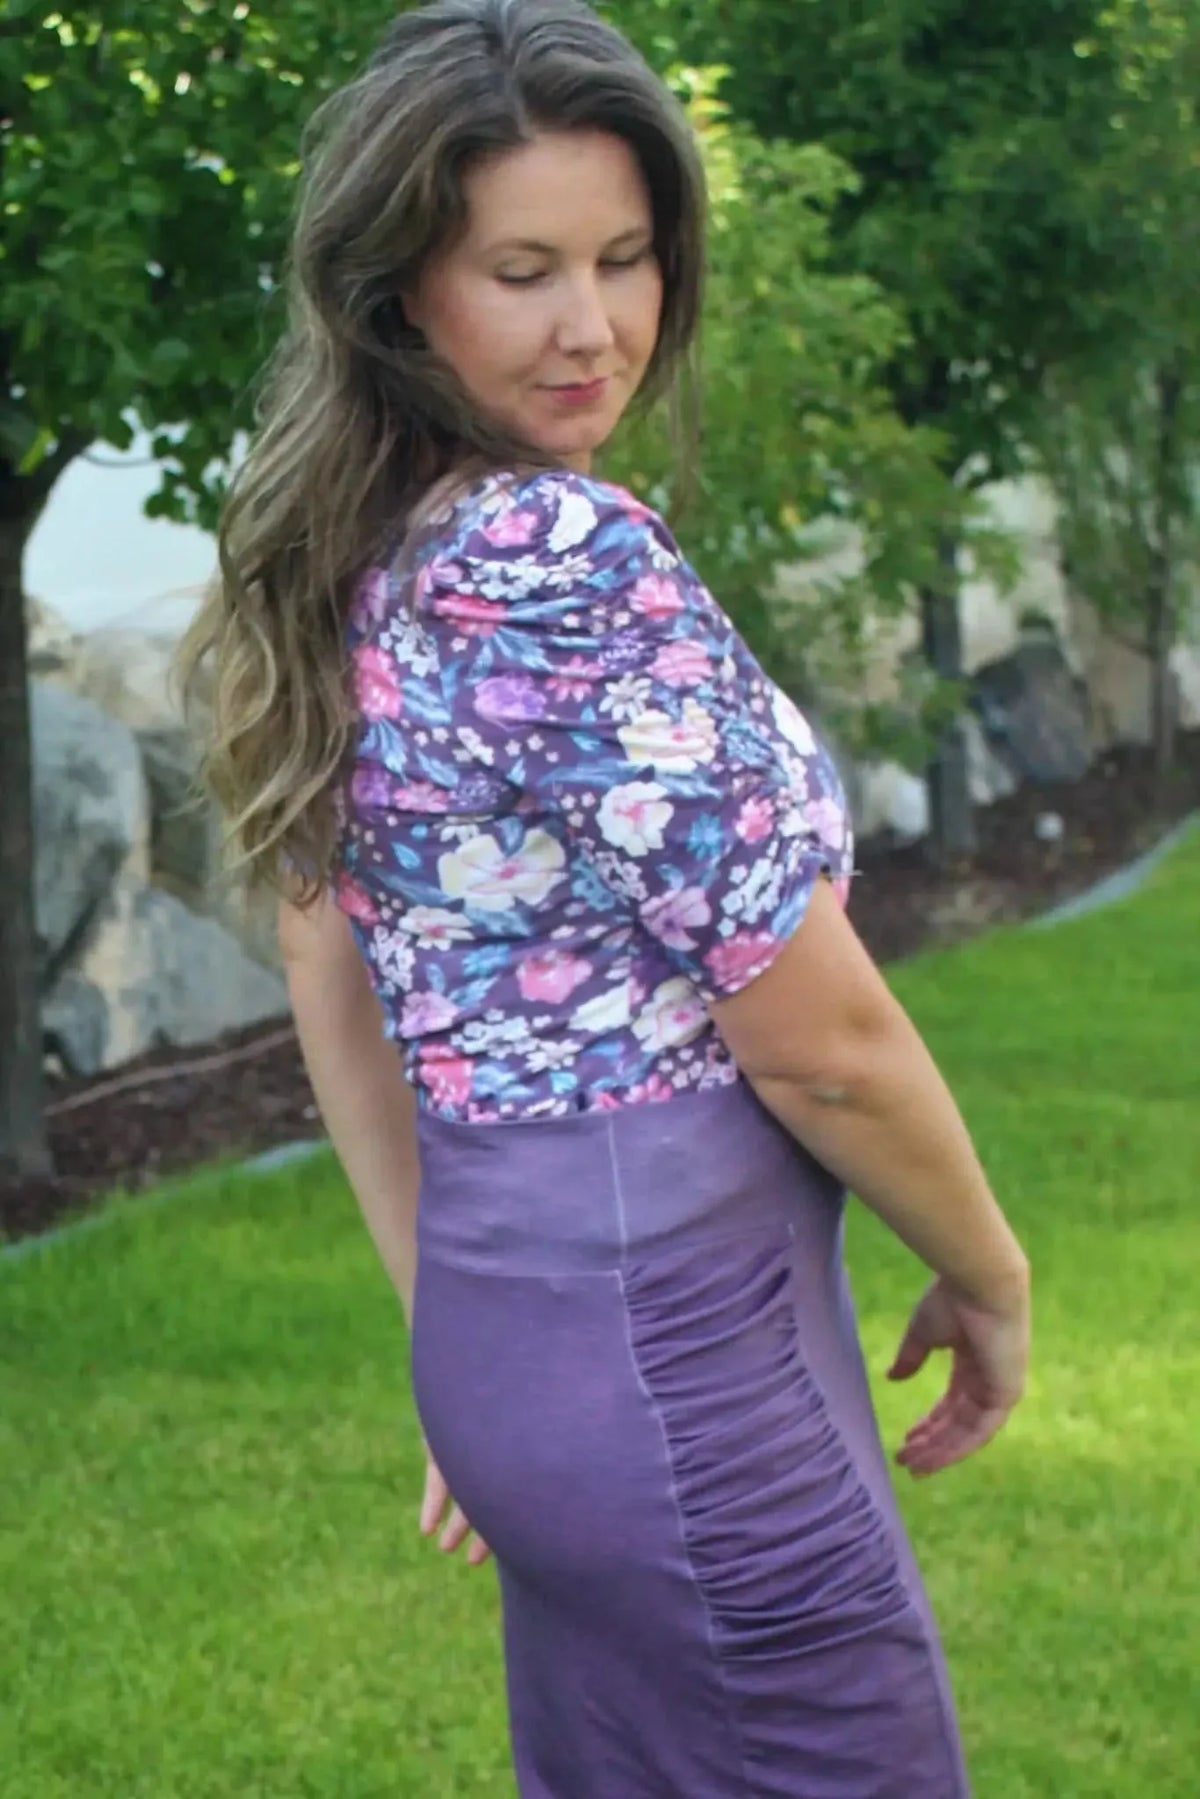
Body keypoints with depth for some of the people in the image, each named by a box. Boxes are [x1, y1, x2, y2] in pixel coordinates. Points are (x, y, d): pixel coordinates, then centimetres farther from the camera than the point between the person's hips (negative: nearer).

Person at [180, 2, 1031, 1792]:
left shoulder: (351, 571, 7)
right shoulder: (578, 557, -18)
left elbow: (341, 1018, 13)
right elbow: (817, 1037, -15)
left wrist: (465, 1348, 18)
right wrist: (990, 1276, 1)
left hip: (502, 1326, 9)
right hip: (678, 1339, -9)